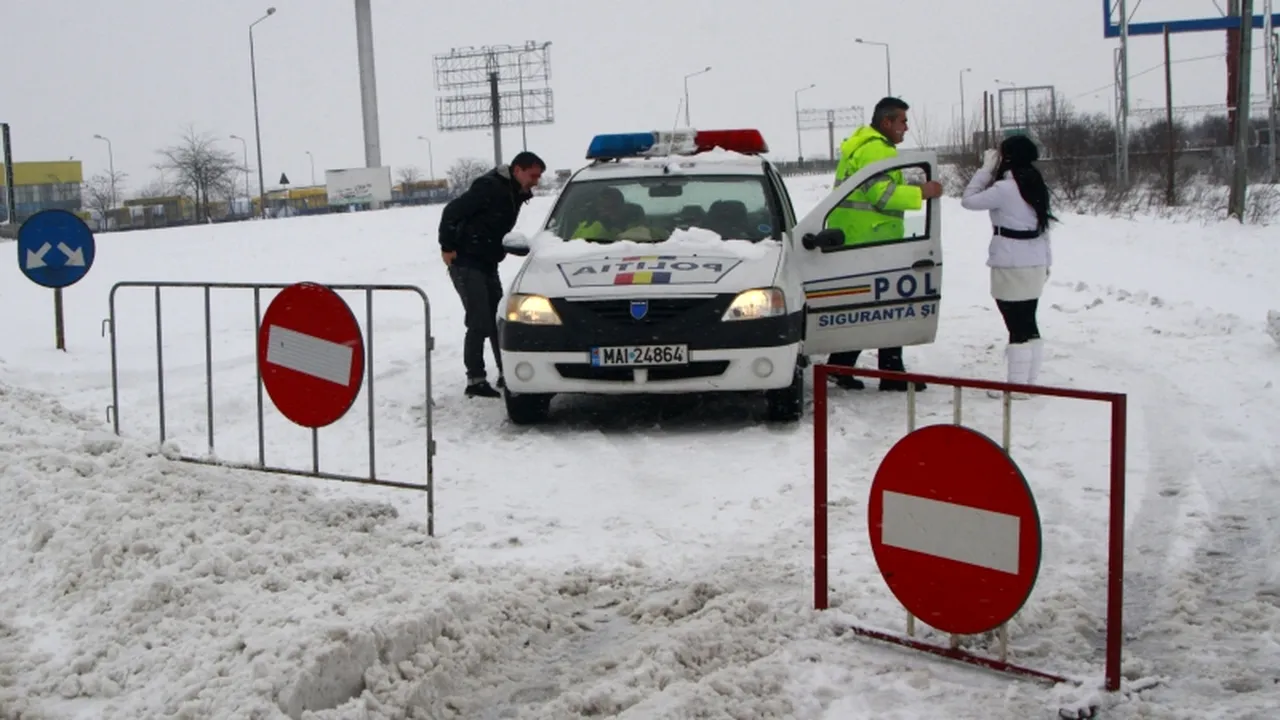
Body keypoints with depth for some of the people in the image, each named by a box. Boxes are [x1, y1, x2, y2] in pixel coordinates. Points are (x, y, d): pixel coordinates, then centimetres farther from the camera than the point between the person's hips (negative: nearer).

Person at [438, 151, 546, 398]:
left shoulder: (515, 194, 9)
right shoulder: (490, 187, -20)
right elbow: (452, 211, -23)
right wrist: (447, 247, -19)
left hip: (488, 265, 9)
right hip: (466, 264, -9)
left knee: (499, 320, 12)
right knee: (480, 324, -11)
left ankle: (505, 373, 21)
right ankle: (475, 380, -7)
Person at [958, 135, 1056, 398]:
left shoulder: (1005, 189, -17)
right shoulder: (1036, 186, 10)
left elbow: (969, 200, -11)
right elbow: (1042, 227, 13)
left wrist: (986, 169, -4)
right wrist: (1046, 262, 19)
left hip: (1011, 267, -9)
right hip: (1034, 265, 9)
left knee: (1017, 328, -4)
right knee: (1028, 325, 14)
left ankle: (1017, 385, 0)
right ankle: (1029, 381, 19)